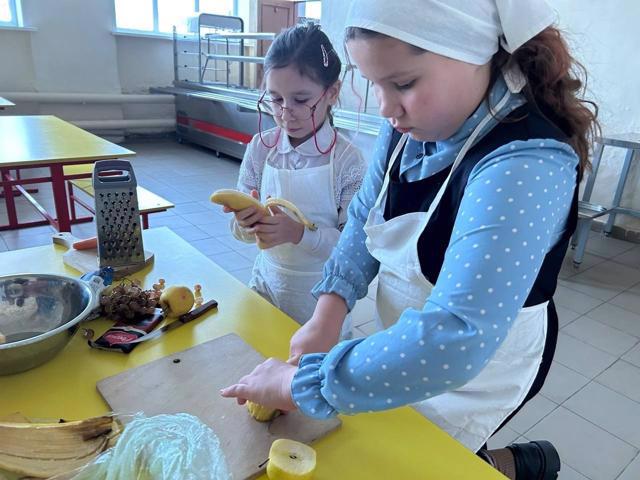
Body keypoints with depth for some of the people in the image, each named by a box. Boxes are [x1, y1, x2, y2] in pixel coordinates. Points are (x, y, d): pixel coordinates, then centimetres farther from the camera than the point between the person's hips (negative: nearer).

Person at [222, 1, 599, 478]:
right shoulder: (412, 125, -11)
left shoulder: (527, 167, -34)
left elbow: (453, 342, -43)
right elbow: (364, 219, -2)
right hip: (404, 340, 7)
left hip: (476, 367, -6)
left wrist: (301, 383, -34)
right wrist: (329, 312, -16)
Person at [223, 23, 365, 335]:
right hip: (268, 282, 3)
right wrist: (246, 224, -24)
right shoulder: (260, 148, -7)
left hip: (321, 295, -3)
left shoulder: (347, 160, -17)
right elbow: (240, 230, -1)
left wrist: (299, 232, -32)